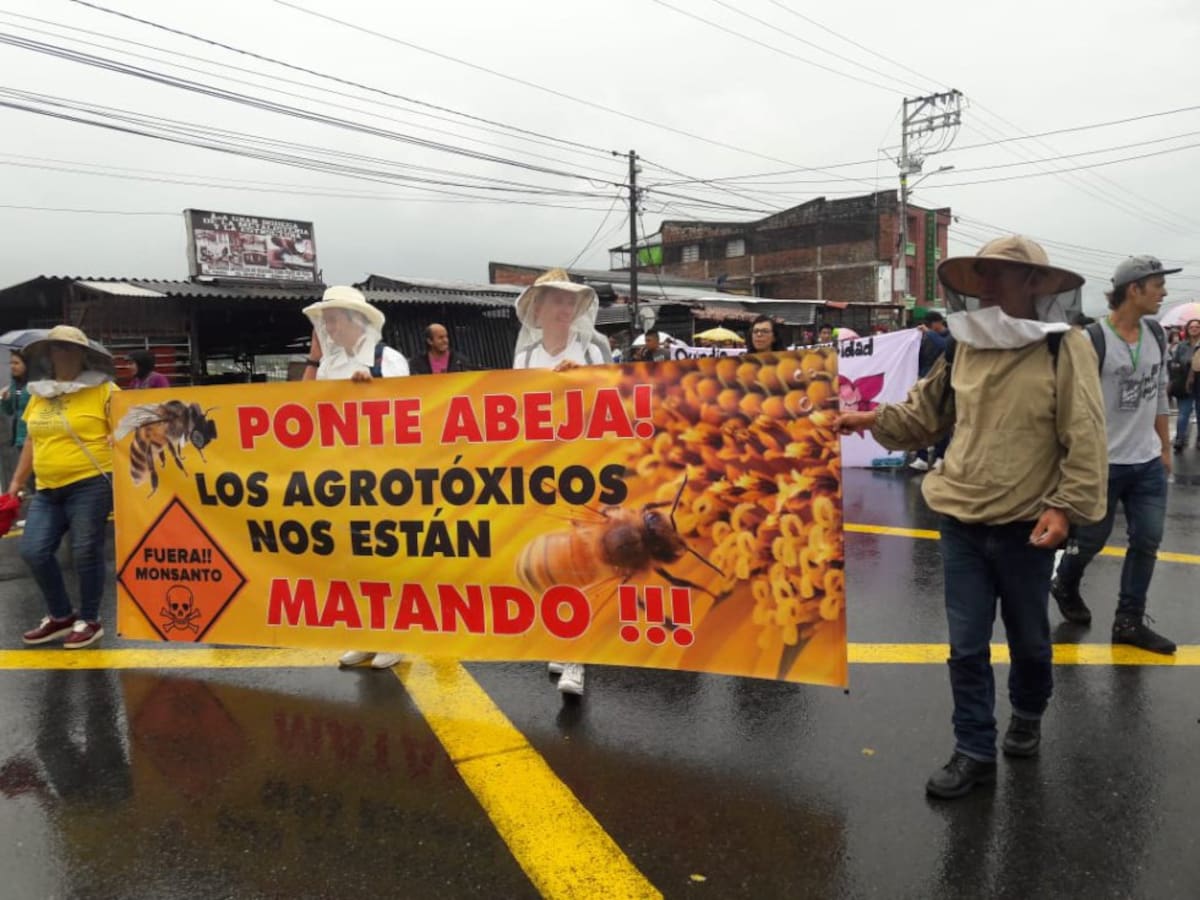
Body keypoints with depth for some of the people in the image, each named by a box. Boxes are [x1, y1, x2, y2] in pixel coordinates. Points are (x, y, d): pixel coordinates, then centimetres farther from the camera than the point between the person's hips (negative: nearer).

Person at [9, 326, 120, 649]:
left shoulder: (104, 391, -6)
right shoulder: (39, 393, 14)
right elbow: (32, 441, 21)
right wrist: (17, 481, 21)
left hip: (90, 486, -6)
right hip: (48, 490, 7)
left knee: (86, 553, -1)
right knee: (33, 551, 2)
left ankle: (89, 620, 17)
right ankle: (60, 616, 21)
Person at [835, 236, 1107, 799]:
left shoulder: (1064, 348, -11)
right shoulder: (965, 346, 3)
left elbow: (1086, 440, -13)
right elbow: (926, 412, 12)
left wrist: (1066, 506, -18)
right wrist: (875, 420, -1)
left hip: (1025, 526, -3)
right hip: (962, 521, 3)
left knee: (1028, 638, 18)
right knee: (966, 644, 7)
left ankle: (1027, 716, 46)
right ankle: (975, 752, 21)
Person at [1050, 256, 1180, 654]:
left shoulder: (1157, 335, 6)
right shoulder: (1093, 339, -17)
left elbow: (1159, 394, 15)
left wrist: (1165, 447, 16)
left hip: (1148, 462, 7)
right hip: (1104, 463, -6)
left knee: (1147, 541, 7)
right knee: (1090, 539, 8)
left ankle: (1129, 621, 18)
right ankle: (1064, 585, 36)